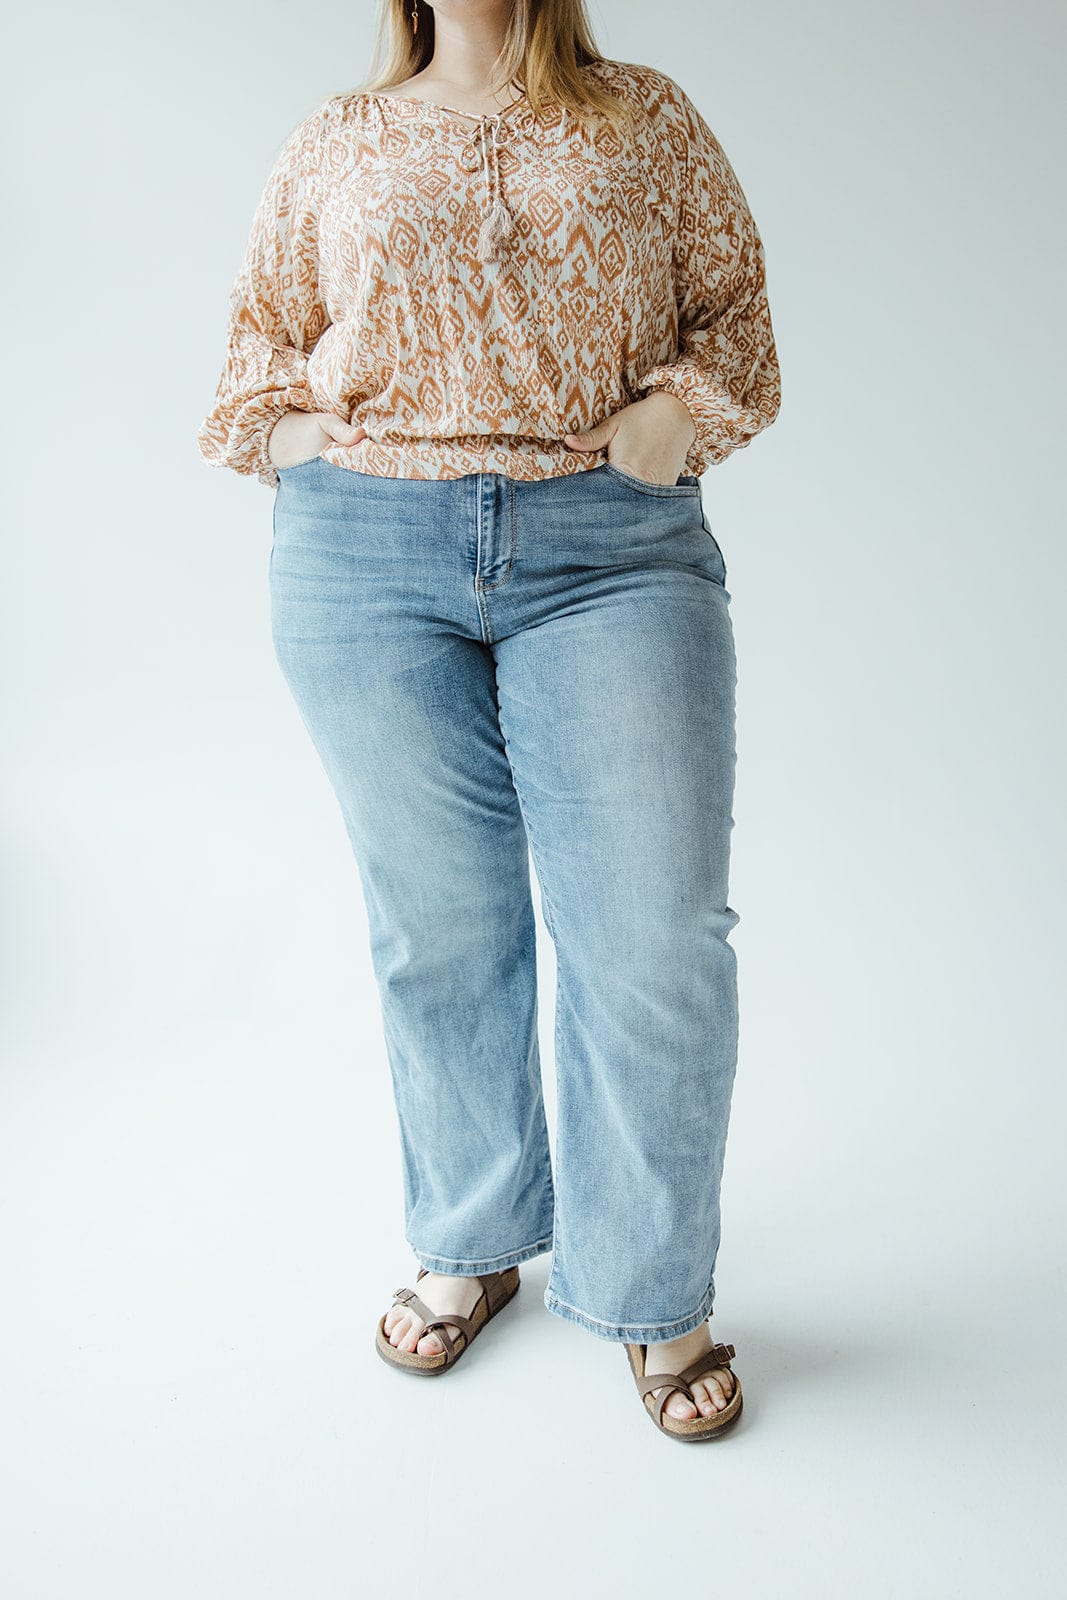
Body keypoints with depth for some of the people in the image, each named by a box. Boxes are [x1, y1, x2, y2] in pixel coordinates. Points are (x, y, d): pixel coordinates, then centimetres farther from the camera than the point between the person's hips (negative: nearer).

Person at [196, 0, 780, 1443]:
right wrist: (308, 454, 4)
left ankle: (652, 1299, 14)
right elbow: (261, 337, 21)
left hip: (613, 549, -1)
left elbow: (735, 312, 13)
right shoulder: (336, 144, 18)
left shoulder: (652, 120, 16)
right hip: (366, 554, 1)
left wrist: (671, 421, -5)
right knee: (439, 926, 6)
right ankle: (471, 1248, 27)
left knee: (655, 934, -6)